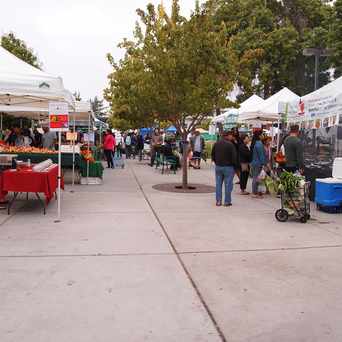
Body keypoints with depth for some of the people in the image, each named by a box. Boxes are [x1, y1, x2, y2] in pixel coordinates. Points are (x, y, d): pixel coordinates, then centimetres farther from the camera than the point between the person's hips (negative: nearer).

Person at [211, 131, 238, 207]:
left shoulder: (216, 144, 6)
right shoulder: (230, 145, -14)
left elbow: (212, 155, 13)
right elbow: (234, 157, -14)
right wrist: (235, 166, -4)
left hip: (218, 166, 6)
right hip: (228, 167, -5)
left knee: (218, 184, 10)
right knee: (228, 184, 2)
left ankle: (218, 201, 12)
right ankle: (227, 201, 5)